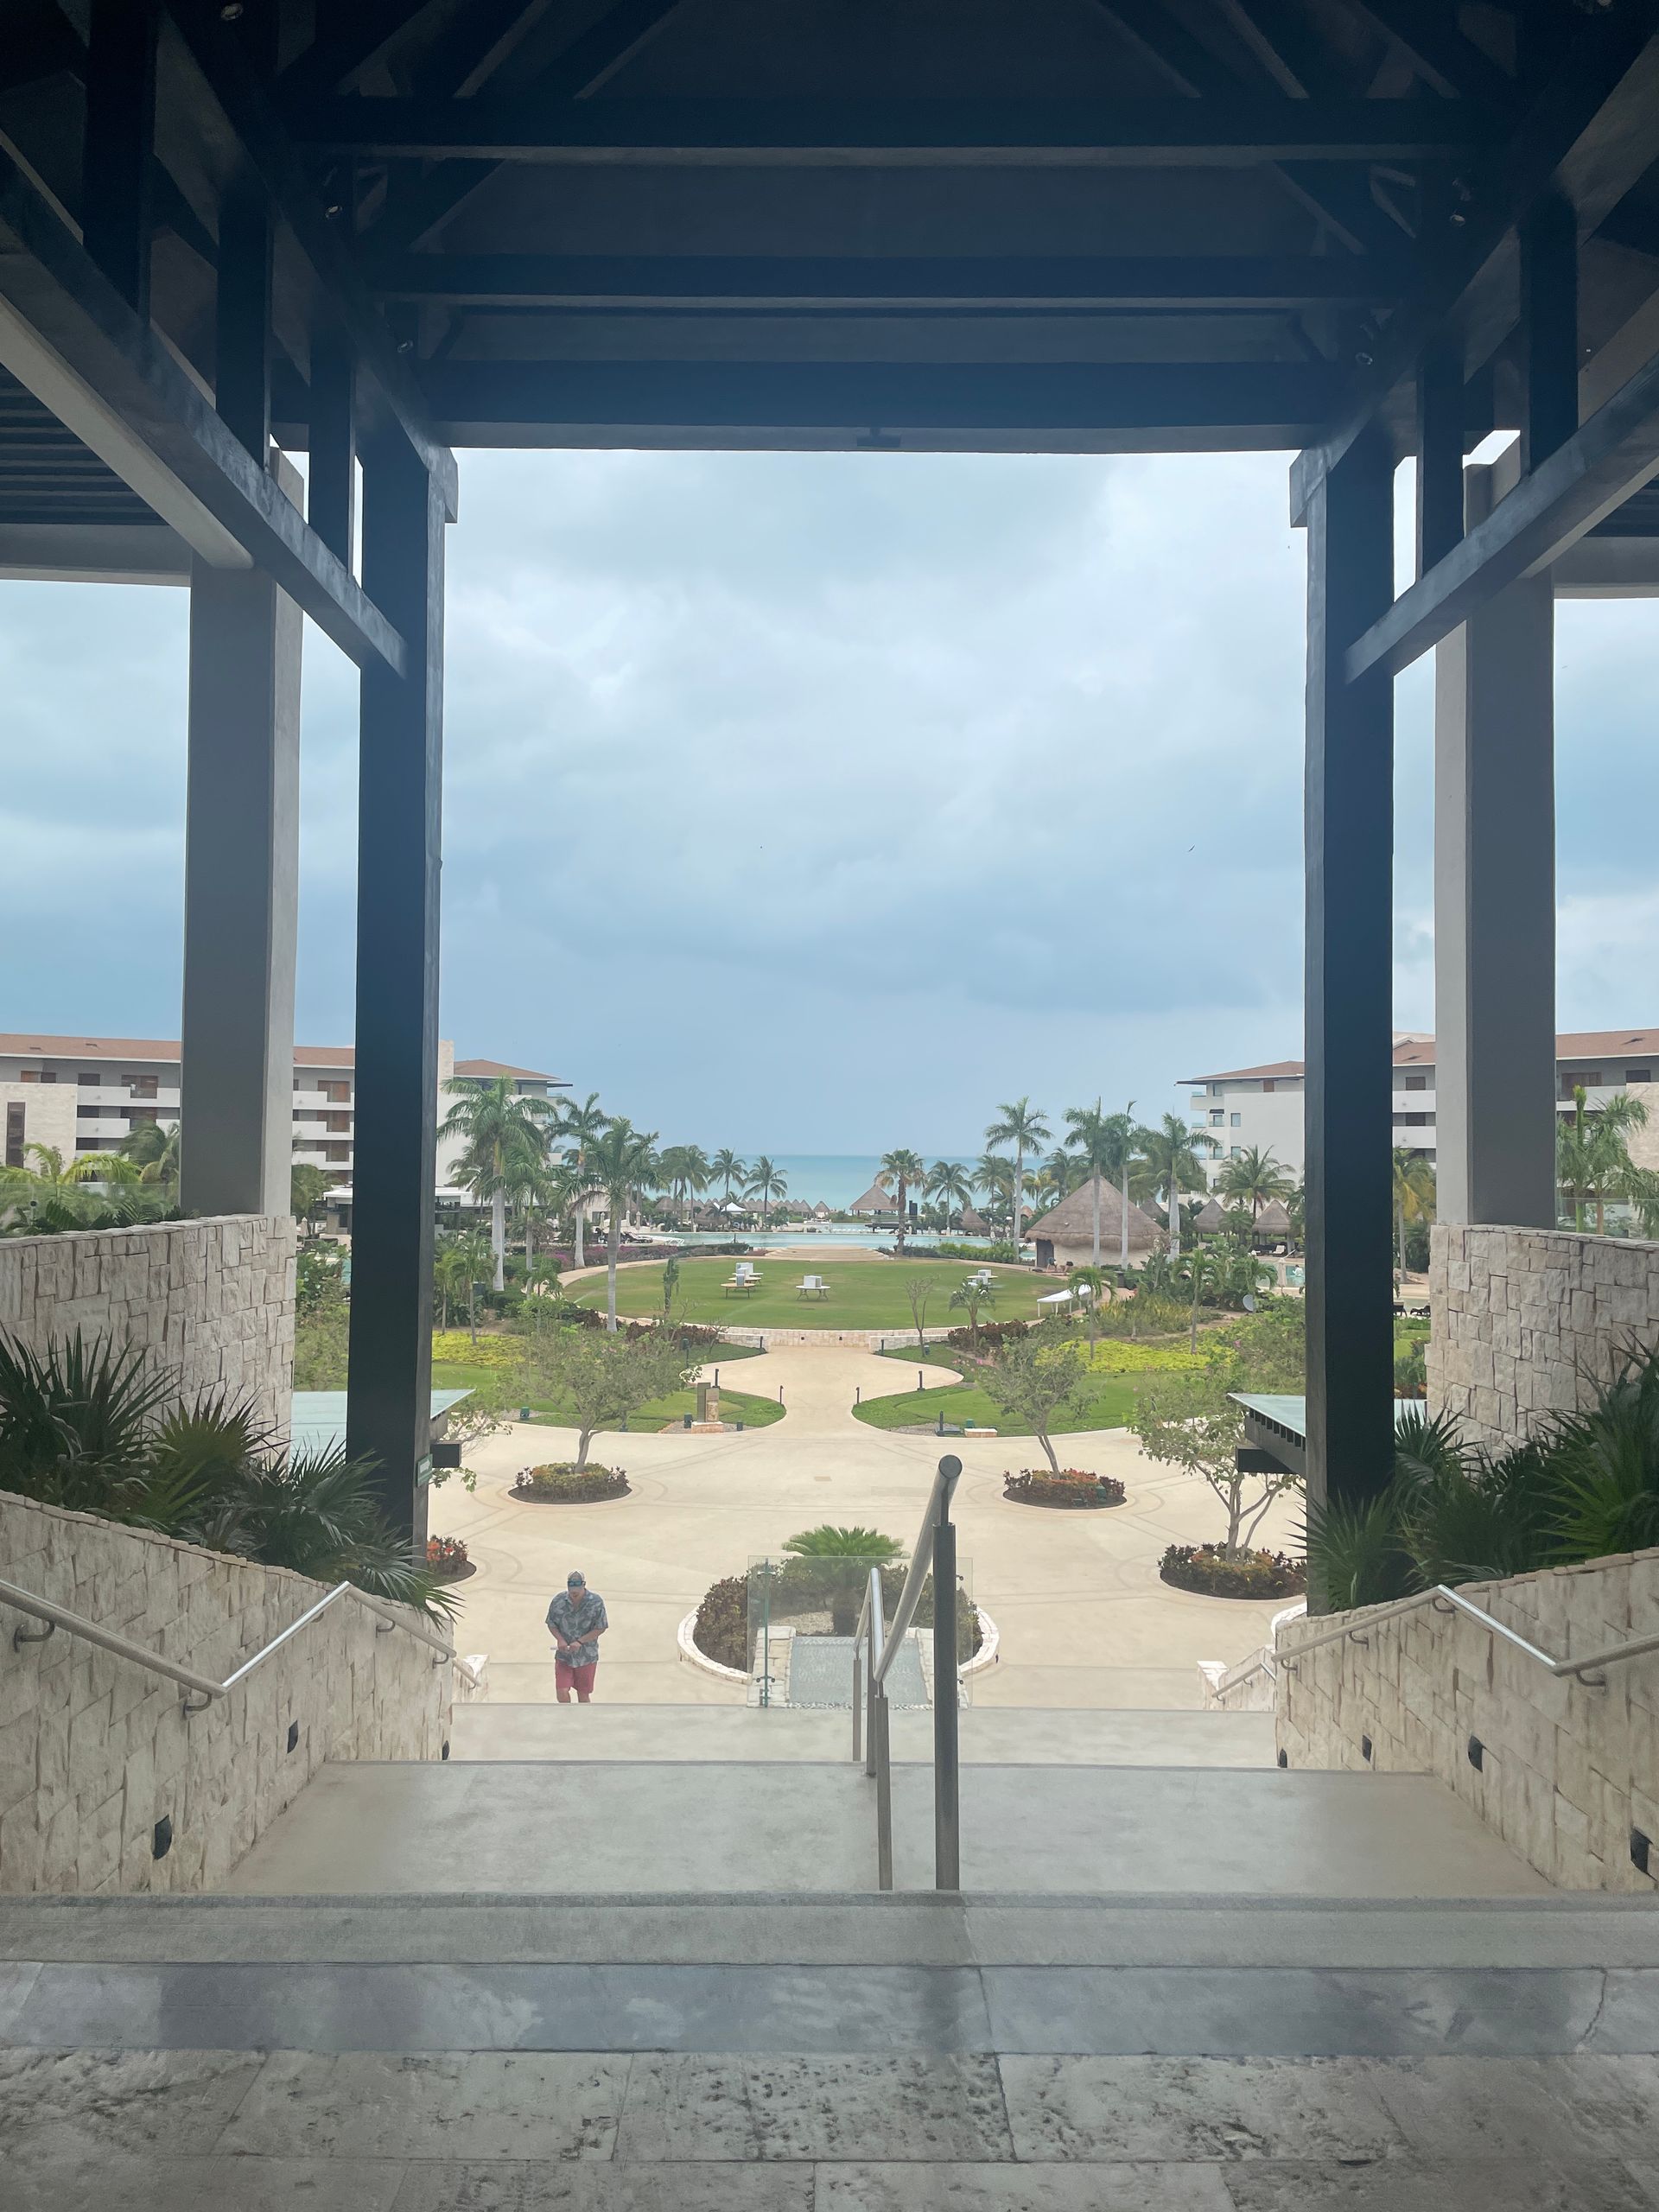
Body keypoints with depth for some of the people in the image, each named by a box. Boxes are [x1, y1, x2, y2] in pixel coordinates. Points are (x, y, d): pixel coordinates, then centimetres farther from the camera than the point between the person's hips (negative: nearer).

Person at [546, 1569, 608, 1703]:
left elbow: (600, 1628, -9)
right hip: (563, 1656, 1)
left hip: (587, 1657, -1)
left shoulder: (596, 1602, -12)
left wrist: (580, 1642, -18)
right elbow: (551, 1623, 5)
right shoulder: (558, 1600, -7)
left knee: (583, 1695, 8)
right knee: (562, 1692, -8)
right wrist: (560, 1639, -13)